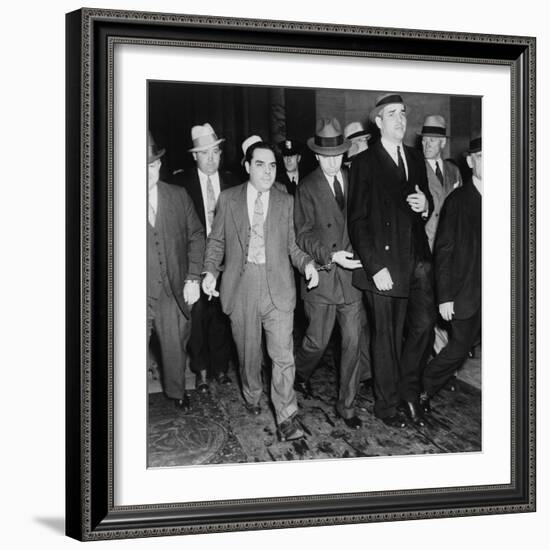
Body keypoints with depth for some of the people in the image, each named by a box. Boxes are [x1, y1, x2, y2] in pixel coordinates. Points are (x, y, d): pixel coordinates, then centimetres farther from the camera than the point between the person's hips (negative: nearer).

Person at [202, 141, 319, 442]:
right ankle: (252, 397, 39)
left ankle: (286, 417, 4)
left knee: (283, 354, -5)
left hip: (278, 286, 0)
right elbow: (216, 240, 10)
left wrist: (307, 263, -9)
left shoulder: (286, 202, 7)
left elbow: (292, 245, 10)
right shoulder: (228, 199, 6)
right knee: (248, 351, 13)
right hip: (241, 287, 0)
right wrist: (210, 271, -4)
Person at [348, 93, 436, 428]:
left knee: (424, 323, -4)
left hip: (418, 260, 5)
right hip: (384, 264, -5)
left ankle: (409, 391, 18)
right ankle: (388, 404, 20)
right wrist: (375, 267, -15)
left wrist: (426, 206, -1)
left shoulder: (416, 159, 15)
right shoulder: (365, 163, -4)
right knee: (387, 337, 4)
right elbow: (357, 221, -8)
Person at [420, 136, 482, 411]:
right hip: (466, 294, -3)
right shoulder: (457, 200, -3)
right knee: (457, 350, 4)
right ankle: (422, 391, 25)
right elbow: (443, 251, -5)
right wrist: (444, 297, -9)